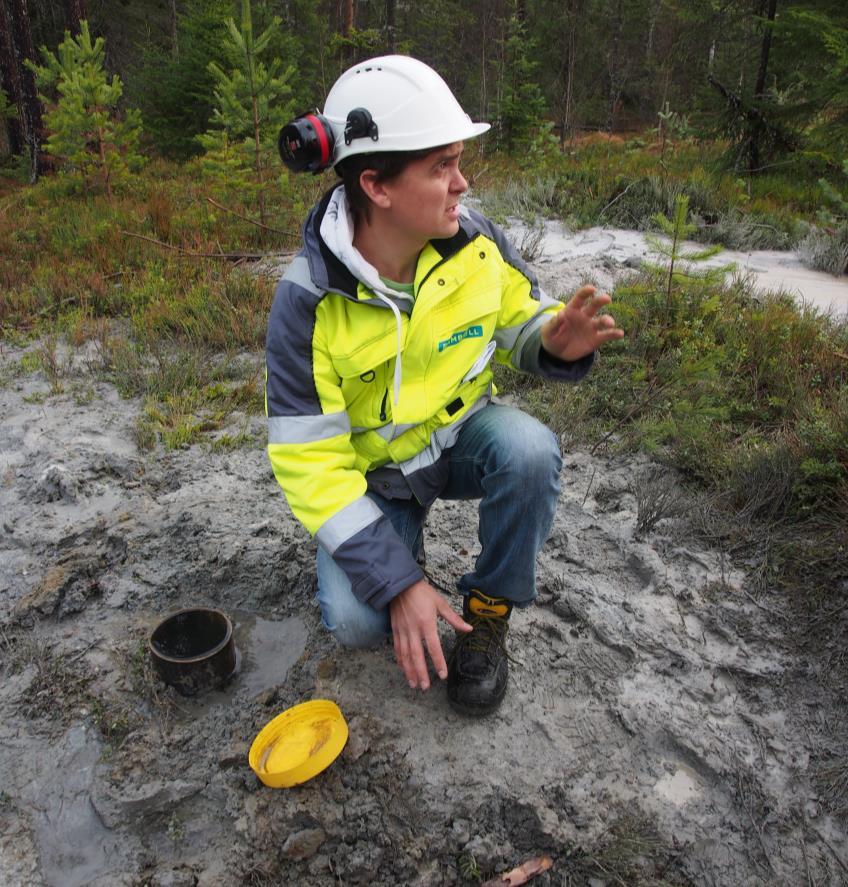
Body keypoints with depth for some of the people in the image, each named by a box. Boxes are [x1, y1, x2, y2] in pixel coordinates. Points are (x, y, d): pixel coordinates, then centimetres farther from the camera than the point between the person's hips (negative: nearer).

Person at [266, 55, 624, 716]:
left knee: (530, 448, -31)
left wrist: (557, 342, -26)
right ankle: (399, 542, 16)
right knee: (356, 621, -21)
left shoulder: (477, 243, -15)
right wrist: (397, 583, -27)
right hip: (377, 470, -2)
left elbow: (522, 323, 2)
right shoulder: (308, 301, -24)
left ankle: (487, 613, -5)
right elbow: (309, 463, -22)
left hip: (464, 434, 3)